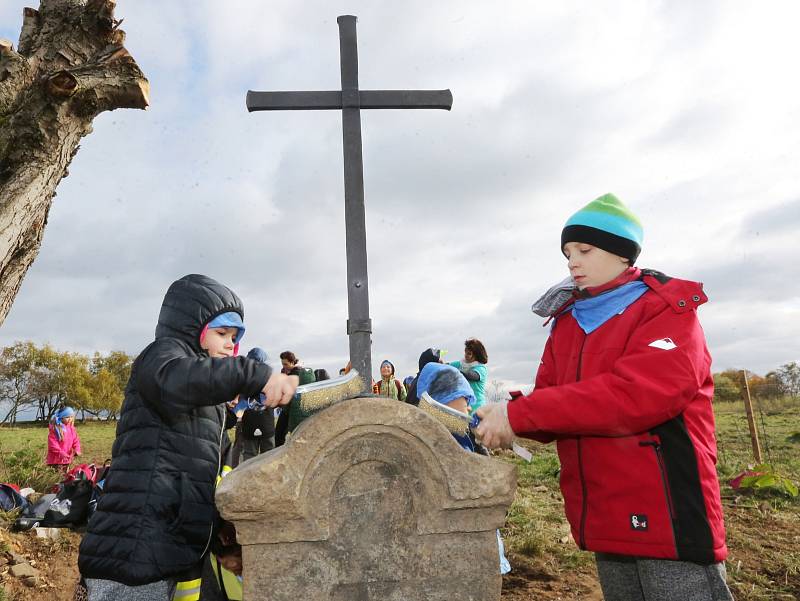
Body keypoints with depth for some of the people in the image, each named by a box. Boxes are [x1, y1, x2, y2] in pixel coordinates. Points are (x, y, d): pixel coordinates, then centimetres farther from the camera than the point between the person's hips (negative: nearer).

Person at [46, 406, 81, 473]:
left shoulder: (71, 428, 5)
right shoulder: (54, 429, -13)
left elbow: (76, 440, 8)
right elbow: (52, 443, -17)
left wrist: (77, 450, -9)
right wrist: (60, 452, -23)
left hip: (67, 458, 6)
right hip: (56, 458, -6)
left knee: (66, 474, 15)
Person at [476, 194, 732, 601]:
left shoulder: (668, 312, -8)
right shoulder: (566, 323, 11)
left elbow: (634, 394, -25)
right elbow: (550, 411, 6)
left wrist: (519, 413, -25)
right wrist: (504, 418, -17)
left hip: (668, 518, -6)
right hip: (604, 521, 6)